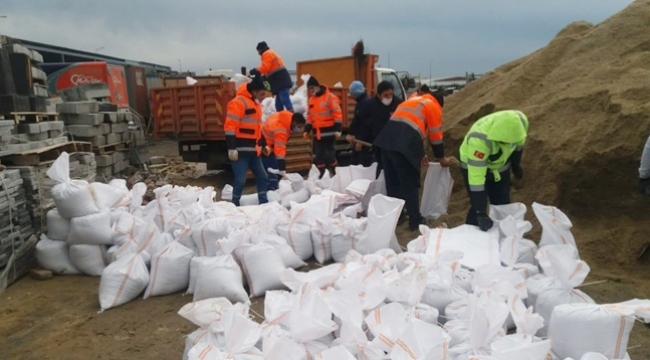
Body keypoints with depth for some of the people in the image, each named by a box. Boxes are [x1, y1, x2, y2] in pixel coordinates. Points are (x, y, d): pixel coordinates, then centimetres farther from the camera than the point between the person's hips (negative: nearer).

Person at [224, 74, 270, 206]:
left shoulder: (255, 103, 17)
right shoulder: (238, 102, -14)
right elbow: (230, 126, -19)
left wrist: (264, 144, 25)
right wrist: (231, 148, -23)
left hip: (253, 150, 9)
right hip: (241, 150, -9)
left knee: (262, 177, 10)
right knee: (240, 180, -6)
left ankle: (264, 204, 19)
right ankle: (235, 205, 9)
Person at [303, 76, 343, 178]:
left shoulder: (330, 97, -8)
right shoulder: (311, 100, 14)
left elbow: (337, 114, -12)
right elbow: (310, 117, 18)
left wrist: (337, 129, -18)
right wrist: (307, 130, 10)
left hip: (329, 132, -6)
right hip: (317, 133, 6)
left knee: (330, 155, -5)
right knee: (319, 156, 9)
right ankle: (322, 176, 18)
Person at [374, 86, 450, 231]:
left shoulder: (412, 101, 34)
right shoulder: (433, 106, 12)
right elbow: (436, 136, 11)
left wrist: (420, 154, 42)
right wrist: (441, 158, 26)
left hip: (387, 140, 7)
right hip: (404, 146, -7)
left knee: (392, 182, 16)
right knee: (410, 184, 3)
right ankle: (415, 221, 11)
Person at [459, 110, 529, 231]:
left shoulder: (519, 121, -27)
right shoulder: (480, 139, -43)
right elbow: (476, 177, -41)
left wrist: (516, 165, 13)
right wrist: (480, 212, -40)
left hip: (500, 164, 5)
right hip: (474, 165, -5)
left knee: (502, 204, 9)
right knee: (477, 206, -8)